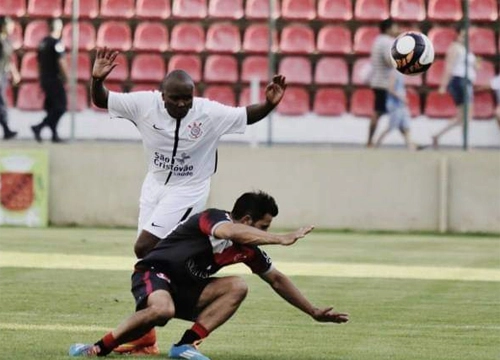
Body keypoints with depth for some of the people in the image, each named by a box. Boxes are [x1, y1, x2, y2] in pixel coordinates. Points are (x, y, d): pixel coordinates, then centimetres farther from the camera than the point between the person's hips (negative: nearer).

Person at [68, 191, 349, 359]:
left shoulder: (249, 250, 6)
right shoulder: (215, 218, -17)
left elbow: (277, 279, 18)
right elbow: (233, 232, -42)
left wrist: (314, 312, 18)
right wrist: (281, 240, -50)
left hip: (185, 291, 8)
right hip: (154, 274, -8)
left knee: (237, 287, -13)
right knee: (163, 310, -40)